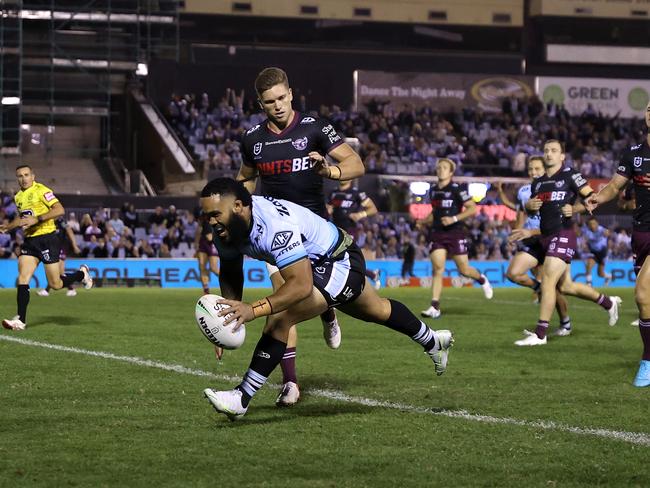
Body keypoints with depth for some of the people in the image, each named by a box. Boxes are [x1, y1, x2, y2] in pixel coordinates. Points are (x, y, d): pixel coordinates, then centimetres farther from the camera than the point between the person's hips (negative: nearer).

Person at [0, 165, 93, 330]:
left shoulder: (41, 190, -11)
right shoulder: (18, 197, 13)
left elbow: (60, 210, -20)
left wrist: (36, 219, -24)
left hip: (47, 238, -6)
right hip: (29, 241, 6)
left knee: (55, 284, -3)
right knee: (22, 279, -8)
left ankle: (82, 274, 25)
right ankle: (21, 320, -7)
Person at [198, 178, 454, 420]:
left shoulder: (275, 225, -42)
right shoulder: (228, 226, -17)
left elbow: (301, 284, -48)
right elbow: (230, 272, -1)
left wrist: (253, 310, -55)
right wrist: (232, 311, -16)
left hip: (342, 262, -10)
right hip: (317, 263, 10)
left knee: (280, 318, -27)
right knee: (377, 310, 32)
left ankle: (242, 397, -19)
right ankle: (433, 341, 58)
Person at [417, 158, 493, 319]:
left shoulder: (457, 189, -8)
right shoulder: (433, 190, 12)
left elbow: (473, 208, -11)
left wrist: (454, 218, -20)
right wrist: (424, 222, 10)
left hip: (455, 233, -5)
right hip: (437, 234, 5)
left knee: (464, 270, 0)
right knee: (437, 269, -8)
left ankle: (482, 280, 34)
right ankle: (435, 307, -11)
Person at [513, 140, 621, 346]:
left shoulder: (570, 175, -5)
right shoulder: (538, 182, 16)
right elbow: (530, 206, 27)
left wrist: (575, 209, -22)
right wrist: (529, 205, 4)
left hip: (563, 235, -8)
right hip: (546, 236, 8)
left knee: (548, 281, -15)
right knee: (566, 286, 13)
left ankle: (539, 334, -13)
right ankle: (609, 302, 33)